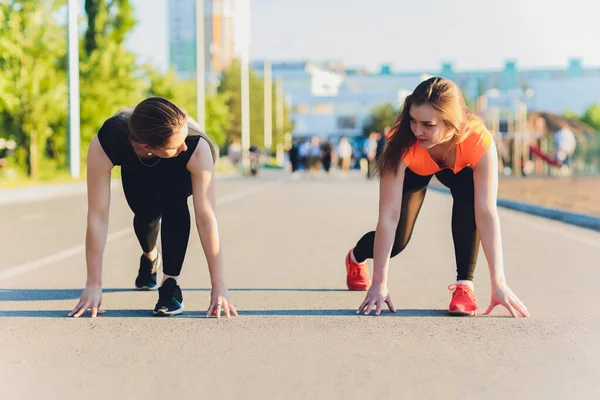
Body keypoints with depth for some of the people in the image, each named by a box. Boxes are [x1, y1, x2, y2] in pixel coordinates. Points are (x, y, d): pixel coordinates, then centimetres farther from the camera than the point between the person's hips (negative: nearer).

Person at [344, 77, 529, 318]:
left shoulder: (479, 141, -43)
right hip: (413, 170, 0)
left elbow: (486, 213, -43)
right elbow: (388, 217, -41)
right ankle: (356, 257, 33)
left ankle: (464, 284, -20)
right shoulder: (403, 143, -42)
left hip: (458, 169, 0)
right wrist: (379, 283, -41)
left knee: (469, 194, -34)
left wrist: (498, 283, -46)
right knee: (397, 241, -5)